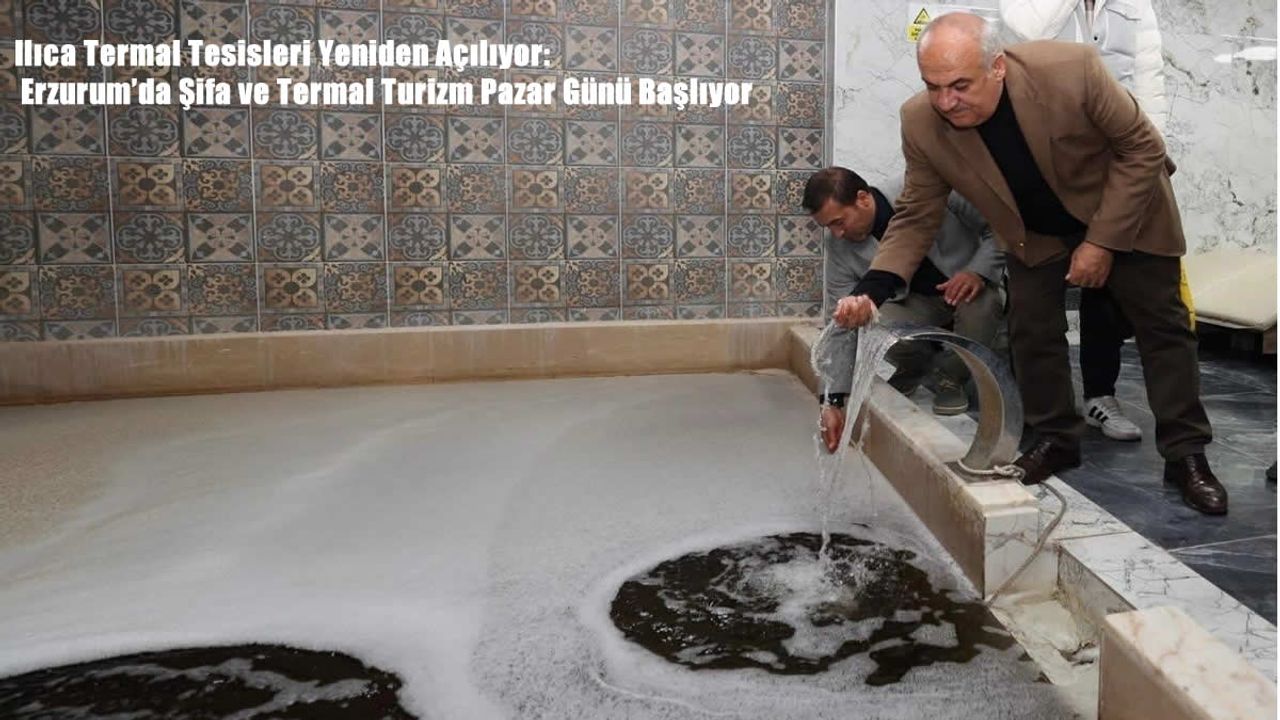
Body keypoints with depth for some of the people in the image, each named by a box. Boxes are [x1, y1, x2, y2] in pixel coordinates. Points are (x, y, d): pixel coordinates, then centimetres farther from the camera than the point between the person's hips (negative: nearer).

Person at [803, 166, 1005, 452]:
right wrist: (833, 401, -20)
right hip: (913, 304, 2)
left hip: (965, 291, -1)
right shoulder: (840, 247, -15)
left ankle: (950, 378, -4)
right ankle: (917, 366, 6)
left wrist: (978, 272, -31)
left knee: (982, 304, -37)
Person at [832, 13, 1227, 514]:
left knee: (1162, 324, 2)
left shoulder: (1072, 70, -37)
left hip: (1124, 211, -2)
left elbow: (1142, 148, -22)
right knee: (1031, 330, -1)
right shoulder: (921, 122, -28)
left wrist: (1101, 241, -24)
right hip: (1036, 230, 2)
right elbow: (916, 216, -17)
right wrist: (873, 289, -33)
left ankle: (1186, 454, 14)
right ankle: (1054, 439, 20)